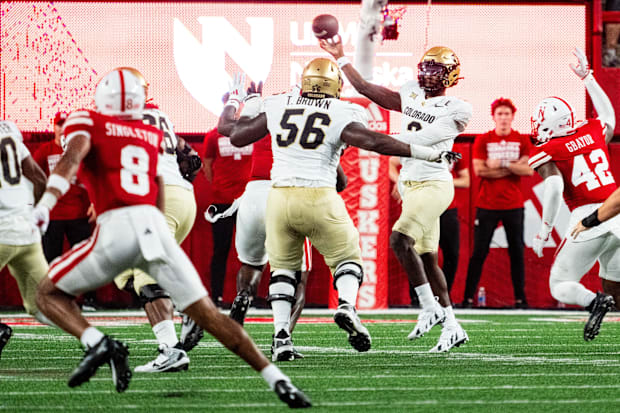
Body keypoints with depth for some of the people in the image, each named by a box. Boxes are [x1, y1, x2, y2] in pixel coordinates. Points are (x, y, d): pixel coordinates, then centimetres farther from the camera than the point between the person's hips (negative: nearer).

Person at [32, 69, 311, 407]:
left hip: (115, 227, -4)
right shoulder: (153, 135, 25)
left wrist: (45, 205, -20)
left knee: (49, 294, 14)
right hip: (154, 225, 4)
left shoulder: (85, 122, 11)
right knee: (207, 314, 6)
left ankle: (97, 343, -12)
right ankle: (278, 381, -3)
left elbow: (72, 158, -9)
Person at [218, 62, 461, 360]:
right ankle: (346, 305, -14)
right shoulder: (342, 115, -1)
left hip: (280, 198, 2)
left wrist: (232, 102, 37)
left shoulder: (277, 108, 8)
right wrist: (432, 154, -11)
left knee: (283, 267, 19)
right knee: (347, 258, 17)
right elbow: (374, 142, -14)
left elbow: (236, 134, 17)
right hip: (320, 200, -2)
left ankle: (281, 333, 1)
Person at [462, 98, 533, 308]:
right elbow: (480, 170, -9)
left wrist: (501, 164, -15)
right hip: (487, 204, -1)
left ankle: (520, 298, 8)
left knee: (517, 252, 3)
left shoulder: (522, 141, 4)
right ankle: (468, 297, 3)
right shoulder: (482, 140, 3)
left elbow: (529, 170, -8)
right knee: (479, 252, -1)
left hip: (513, 205, 1)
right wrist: (513, 167, -10)